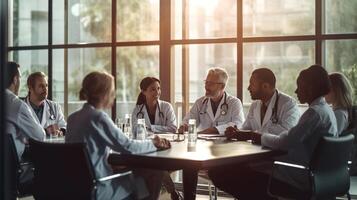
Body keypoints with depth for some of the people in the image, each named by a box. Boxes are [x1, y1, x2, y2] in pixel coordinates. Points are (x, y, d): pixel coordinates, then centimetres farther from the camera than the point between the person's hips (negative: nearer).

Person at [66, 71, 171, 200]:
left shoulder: (73, 118, 6)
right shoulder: (98, 117, -18)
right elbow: (127, 146, -15)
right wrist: (153, 144, 2)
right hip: (97, 190, -8)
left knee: (138, 171, 24)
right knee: (154, 176, 7)